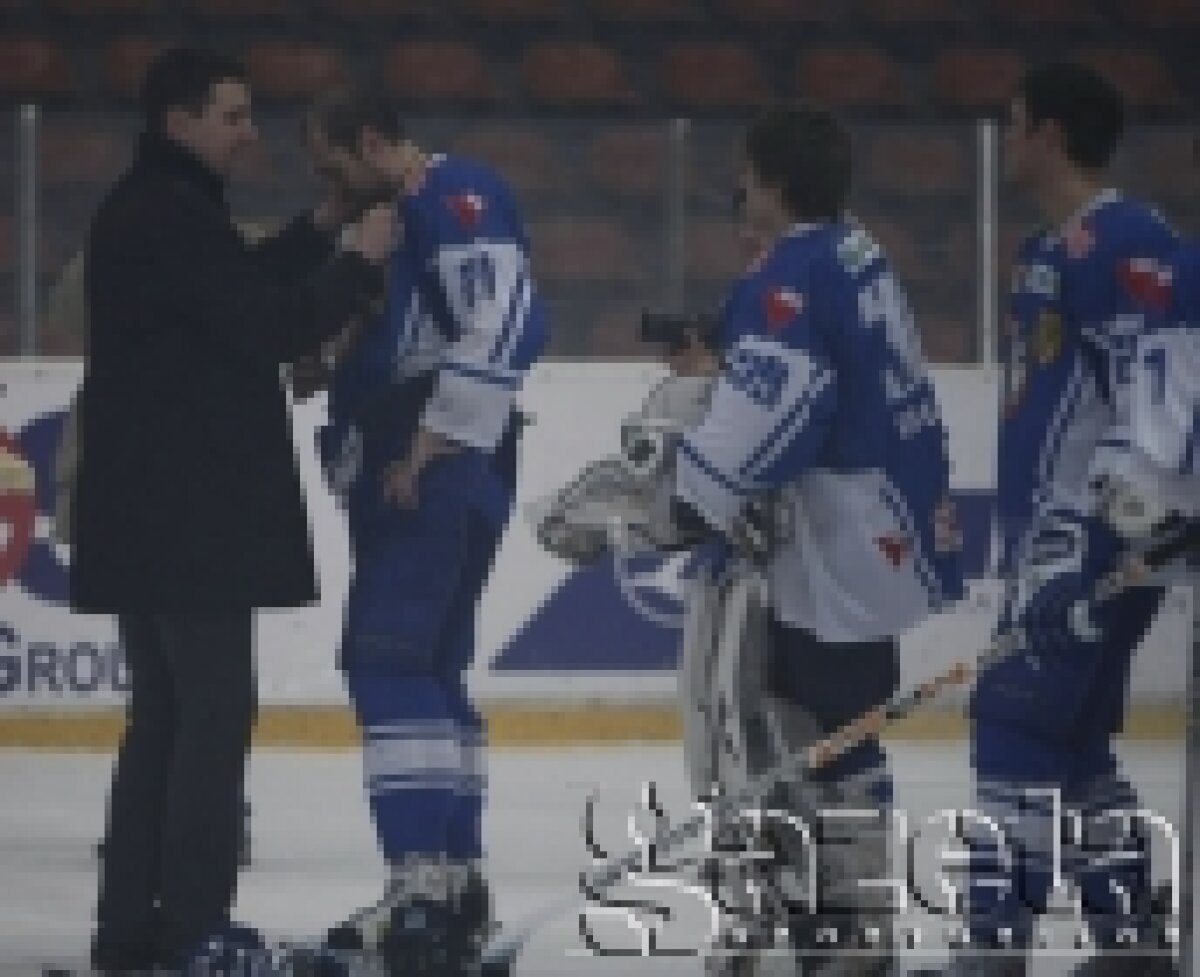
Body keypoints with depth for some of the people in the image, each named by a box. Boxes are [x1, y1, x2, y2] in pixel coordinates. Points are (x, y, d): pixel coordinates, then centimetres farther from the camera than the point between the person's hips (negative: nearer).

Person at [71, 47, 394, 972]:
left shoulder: (143, 211, 17)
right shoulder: (177, 215, -15)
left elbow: (240, 301, 18)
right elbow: (269, 330, -19)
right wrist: (358, 263, -7)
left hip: (143, 513, 10)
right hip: (191, 513, -10)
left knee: (167, 712, 13)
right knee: (215, 711, -8)